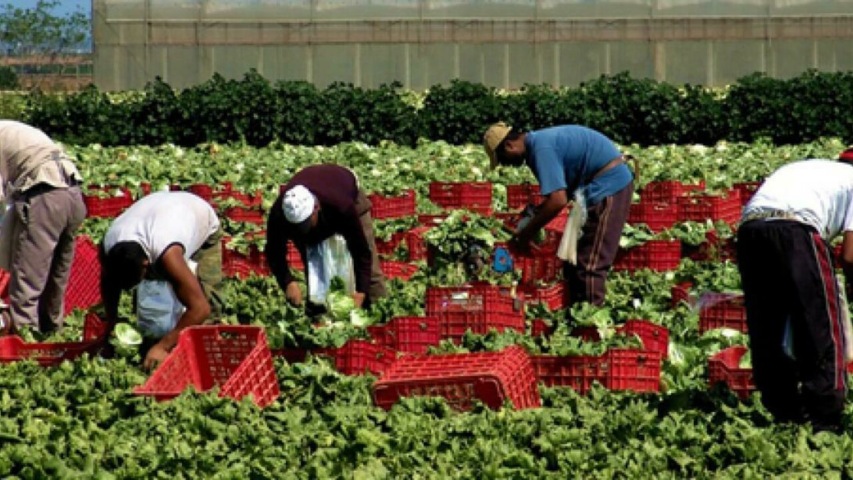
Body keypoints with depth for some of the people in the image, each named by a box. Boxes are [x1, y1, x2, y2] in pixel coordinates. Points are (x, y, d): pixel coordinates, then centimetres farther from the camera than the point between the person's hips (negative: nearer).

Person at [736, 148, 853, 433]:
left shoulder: (808, 169, 37)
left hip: (749, 226, 6)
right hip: (795, 227, -6)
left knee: (767, 332, 16)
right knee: (822, 327, 4)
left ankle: (785, 415, 22)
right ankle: (824, 420, 2)